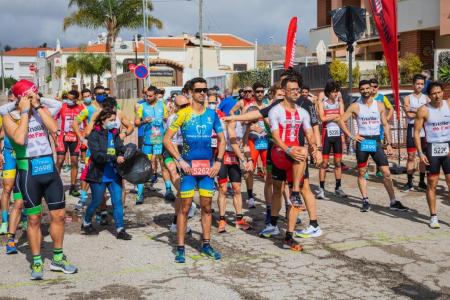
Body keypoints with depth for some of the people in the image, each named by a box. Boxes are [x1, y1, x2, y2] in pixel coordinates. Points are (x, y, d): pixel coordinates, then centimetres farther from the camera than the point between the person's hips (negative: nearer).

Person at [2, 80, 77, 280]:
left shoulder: (43, 110, 8)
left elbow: (54, 128, -11)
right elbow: (19, 139, -22)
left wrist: (38, 106, -10)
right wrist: (25, 111, -14)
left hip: (49, 168, 4)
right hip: (29, 172, -4)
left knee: (59, 215, 7)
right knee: (34, 219, 4)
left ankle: (58, 259, 22)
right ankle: (37, 262, 16)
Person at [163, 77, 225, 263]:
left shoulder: (212, 114, 6)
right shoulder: (182, 114, -5)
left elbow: (221, 139, 13)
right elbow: (167, 139, -5)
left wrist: (218, 161, 2)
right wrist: (180, 161, -12)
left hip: (208, 166, 4)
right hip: (189, 166, -3)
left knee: (207, 206, 9)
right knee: (185, 207, -2)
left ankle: (206, 245, 20)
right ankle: (180, 248, 5)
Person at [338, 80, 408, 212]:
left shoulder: (379, 105, 5)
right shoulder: (355, 106, -1)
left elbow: (385, 125, 7)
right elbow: (341, 121, 1)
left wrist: (388, 143, 1)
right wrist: (351, 136, -7)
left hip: (376, 141, 1)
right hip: (362, 141, -1)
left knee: (386, 172, -4)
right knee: (361, 173, 5)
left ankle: (393, 202, 1)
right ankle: (366, 201, 14)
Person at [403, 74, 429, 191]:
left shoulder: (426, 98, 9)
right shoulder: (408, 98, 3)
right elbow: (409, 115, -10)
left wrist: (414, 110, -13)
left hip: (424, 129, 2)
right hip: (412, 128, -2)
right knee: (411, 156, -2)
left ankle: (422, 181, 15)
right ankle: (409, 182, 1)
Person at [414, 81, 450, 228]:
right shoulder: (424, 110, -6)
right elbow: (416, 132, -5)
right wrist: (420, 153, -11)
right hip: (432, 149, -2)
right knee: (432, 184, 4)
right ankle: (433, 216, 12)